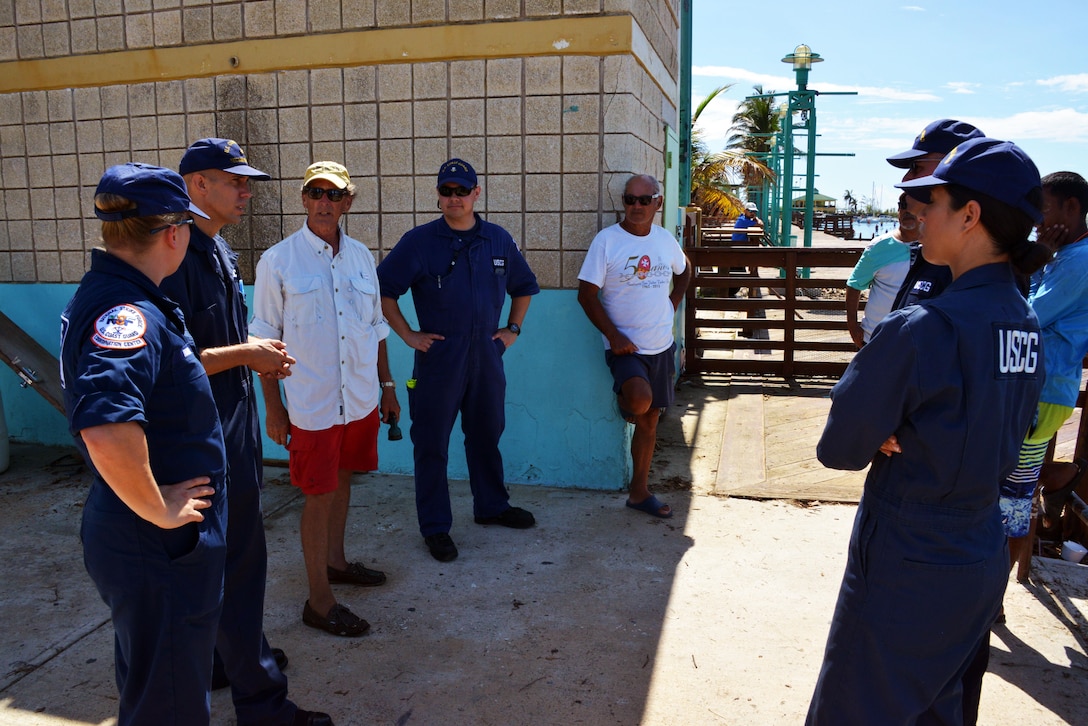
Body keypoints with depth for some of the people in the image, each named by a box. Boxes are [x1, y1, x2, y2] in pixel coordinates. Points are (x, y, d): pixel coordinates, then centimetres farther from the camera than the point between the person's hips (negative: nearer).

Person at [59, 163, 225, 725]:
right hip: (160, 550, -10)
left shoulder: (100, 295, 5)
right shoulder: (128, 315, -27)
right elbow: (108, 432, -43)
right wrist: (158, 510, -28)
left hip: (131, 534, 10)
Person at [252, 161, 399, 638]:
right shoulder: (278, 261, -8)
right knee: (319, 495, 1)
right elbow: (264, 338, -5)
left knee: (342, 479, 19)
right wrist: (272, 406, -7)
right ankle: (319, 602, 13)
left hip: (361, 398, 5)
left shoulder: (361, 256, 6)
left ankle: (335, 561, 39)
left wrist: (387, 386, 15)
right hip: (312, 403, -5)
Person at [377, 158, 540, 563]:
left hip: (487, 355, 4)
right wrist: (408, 334, -7)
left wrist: (513, 328, 11)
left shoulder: (499, 240, 6)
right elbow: (384, 290, -3)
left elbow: (523, 287, 20)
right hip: (438, 357, -3)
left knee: (486, 435, 17)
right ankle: (435, 527, 16)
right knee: (431, 443, 3)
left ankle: (491, 506, 35)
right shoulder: (419, 241, -6)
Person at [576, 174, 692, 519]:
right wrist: (614, 336, -17)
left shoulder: (665, 239, 5)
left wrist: (672, 304, 10)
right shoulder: (606, 241, -10)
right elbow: (587, 294, -10)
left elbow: (684, 271, 25)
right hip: (625, 345, -5)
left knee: (649, 419, 11)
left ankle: (639, 493, 25)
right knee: (641, 400, -31)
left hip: (661, 346, 5)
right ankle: (625, 402, 8)